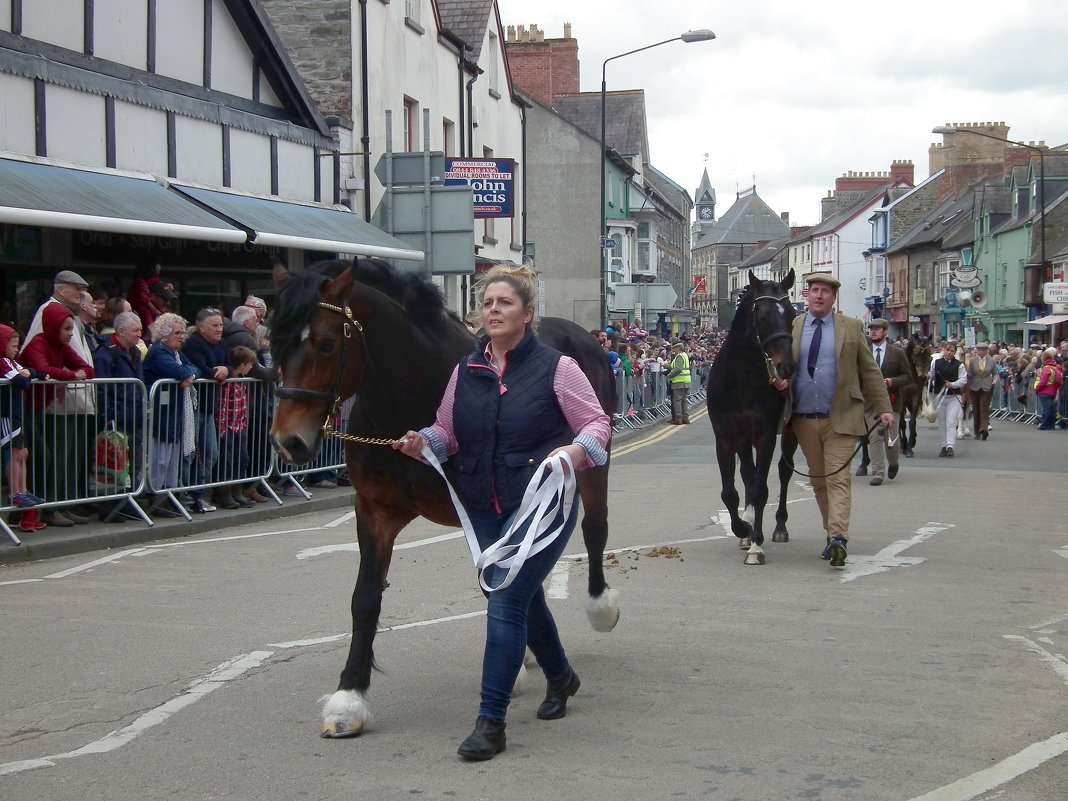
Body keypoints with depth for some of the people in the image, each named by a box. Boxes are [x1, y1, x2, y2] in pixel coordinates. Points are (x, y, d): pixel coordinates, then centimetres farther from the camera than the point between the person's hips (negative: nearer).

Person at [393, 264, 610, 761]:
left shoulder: (555, 368, -8)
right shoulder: (465, 371, 6)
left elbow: (598, 423, -4)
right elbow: (448, 431, 13)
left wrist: (576, 449, -24)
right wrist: (422, 441, -8)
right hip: (485, 509, 6)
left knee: (507, 601, -13)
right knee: (523, 597, 20)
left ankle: (491, 720, -7)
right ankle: (560, 676, 47)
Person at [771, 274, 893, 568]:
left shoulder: (852, 328, 5)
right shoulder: (791, 326, 8)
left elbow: (870, 371, 6)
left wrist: (884, 409, 0)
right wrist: (779, 380, -9)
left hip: (840, 419, -3)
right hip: (804, 419, 3)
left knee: (838, 478, -11)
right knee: (818, 481, 8)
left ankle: (838, 538, -21)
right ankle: (833, 535, 17)